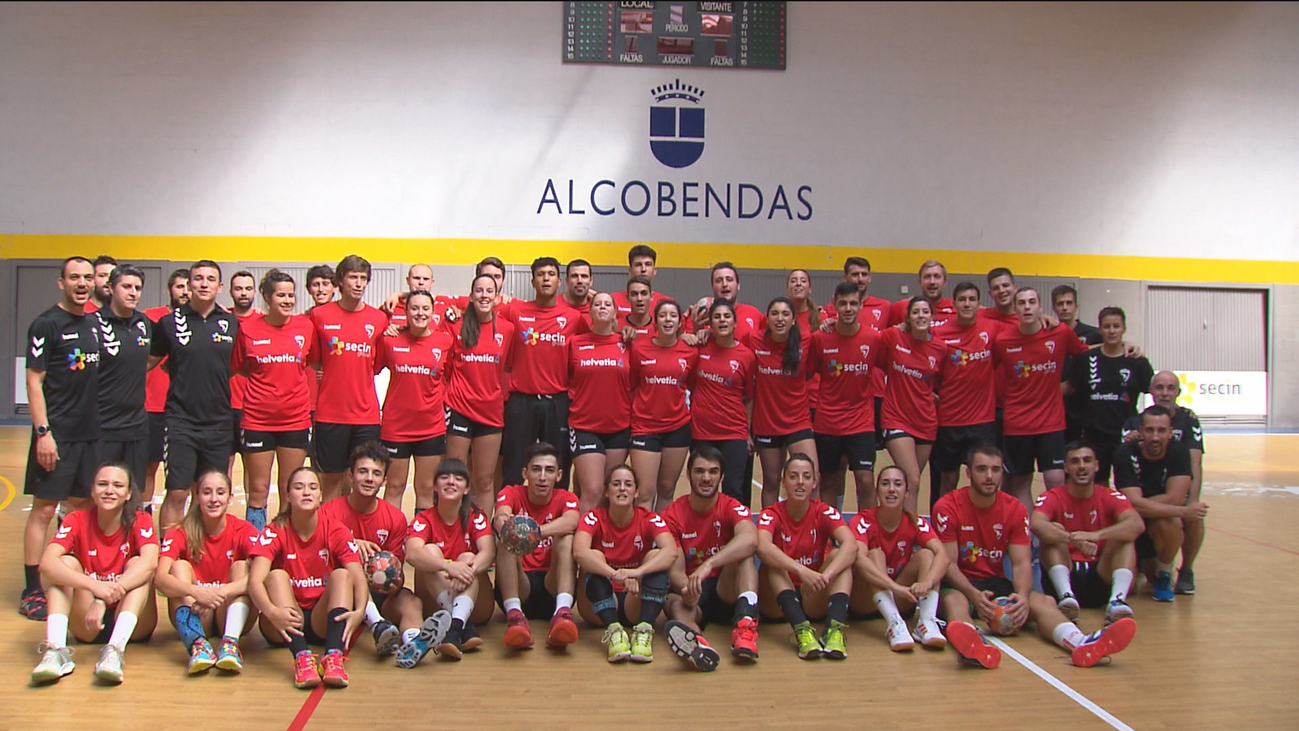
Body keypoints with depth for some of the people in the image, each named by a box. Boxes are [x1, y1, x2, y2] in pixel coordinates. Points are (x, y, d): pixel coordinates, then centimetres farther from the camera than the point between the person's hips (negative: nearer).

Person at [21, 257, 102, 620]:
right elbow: (34, 381, -11)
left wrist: (96, 421, 13)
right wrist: (43, 432, -17)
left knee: (80, 505, 12)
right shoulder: (46, 324, -8)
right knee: (44, 509, -2)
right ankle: (32, 592, 6)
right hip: (57, 434, -7)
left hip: (89, 433, 7)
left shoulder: (93, 324, 12)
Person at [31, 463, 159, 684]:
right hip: (87, 626, 1)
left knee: (137, 564, -23)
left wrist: (104, 598, -41)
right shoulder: (77, 521, -3)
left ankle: (115, 650, -40)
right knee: (66, 563, -16)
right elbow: (47, 563, -22)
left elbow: (149, 563, -27)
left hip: (133, 625, -1)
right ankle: (55, 650, -32)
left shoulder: (140, 521, -7)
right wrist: (95, 586, -39)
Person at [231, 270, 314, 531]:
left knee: (291, 493, 9)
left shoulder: (306, 326, 0)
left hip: (296, 419, 1)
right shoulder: (248, 329, -3)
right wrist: (271, 378, 0)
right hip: (257, 420, -1)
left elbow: (315, 363, 13)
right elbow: (237, 368, 8)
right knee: (258, 492, 5)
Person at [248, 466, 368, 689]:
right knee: (276, 576, -24)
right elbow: (255, 580, -19)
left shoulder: (336, 532, -3)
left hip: (323, 621, 1)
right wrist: (271, 612, -41)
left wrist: (359, 611, -36)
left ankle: (333, 655, -43)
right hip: (285, 624, 0)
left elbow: (358, 578, -14)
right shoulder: (275, 532, -5)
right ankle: (301, 656, -45)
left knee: (341, 574, -22)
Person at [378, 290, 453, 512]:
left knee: (426, 488, 9)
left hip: (431, 427, 1)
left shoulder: (445, 341, -1)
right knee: (394, 487, 9)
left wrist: (445, 402, 2)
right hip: (395, 425, -1)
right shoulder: (390, 340, -3)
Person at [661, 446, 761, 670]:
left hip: (727, 591, 0)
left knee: (743, 554, -26)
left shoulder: (732, 507, -5)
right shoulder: (672, 515, -2)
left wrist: (709, 564, -44)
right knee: (673, 603, -34)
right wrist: (687, 588, -34)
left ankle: (745, 625, -46)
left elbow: (750, 540, -30)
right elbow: (675, 571, -9)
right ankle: (697, 643, -67)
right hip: (692, 595, 0)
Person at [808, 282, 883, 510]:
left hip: (861, 423, -1)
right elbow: (806, 375, 3)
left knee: (865, 480, -7)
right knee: (829, 481, 11)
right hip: (826, 423, 1)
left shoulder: (874, 339, -6)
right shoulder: (819, 339, -6)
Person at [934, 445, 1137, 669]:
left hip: (995, 582, 4)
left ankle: (1082, 644, -52)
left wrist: (1023, 596, -28)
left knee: (1044, 602, -22)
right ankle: (971, 645, -71)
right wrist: (974, 595, -33)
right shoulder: (948, 507, -11)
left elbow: (1022, 562, -6)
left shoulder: (1015, 509, 1)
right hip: (959, 584, -4)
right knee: (954, 601, -38)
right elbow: (948, 563, -15)